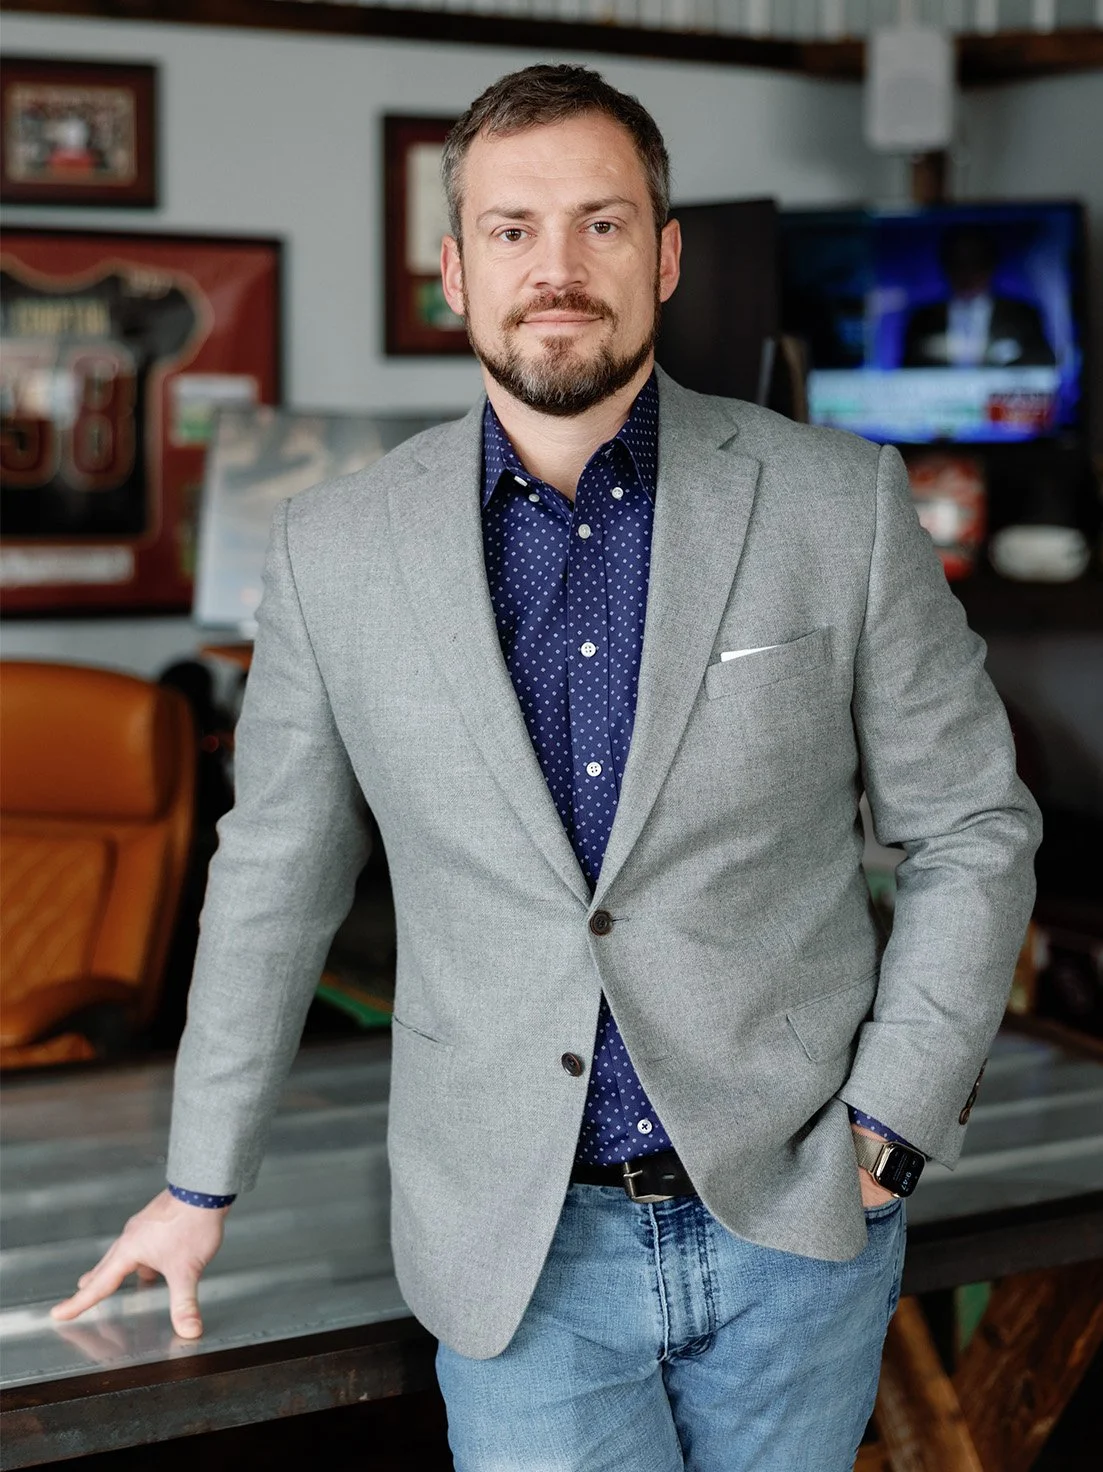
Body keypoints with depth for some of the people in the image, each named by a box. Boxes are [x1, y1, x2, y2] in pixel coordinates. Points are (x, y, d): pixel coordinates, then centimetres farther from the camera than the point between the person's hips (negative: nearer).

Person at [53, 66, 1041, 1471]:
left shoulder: (839, 502, -5)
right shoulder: (338, 548, -2)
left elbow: (970, 825, 2)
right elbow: (277, 868, 8)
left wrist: (887, 1124, -5)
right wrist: (201, 1182, 14)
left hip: (796, 1208, 1)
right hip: (524, 1246, 0)